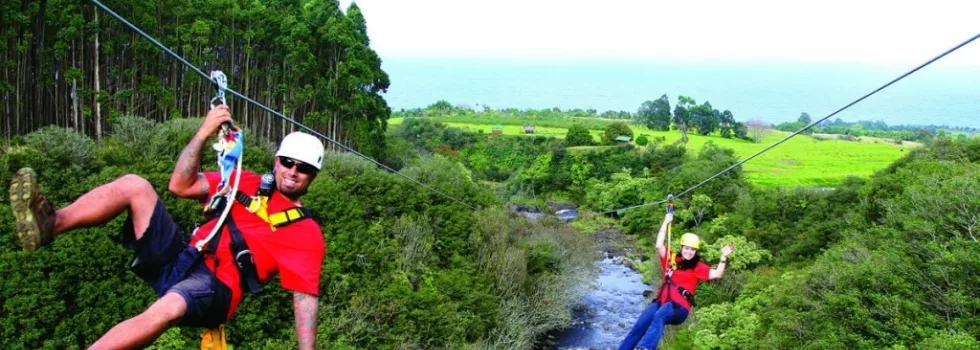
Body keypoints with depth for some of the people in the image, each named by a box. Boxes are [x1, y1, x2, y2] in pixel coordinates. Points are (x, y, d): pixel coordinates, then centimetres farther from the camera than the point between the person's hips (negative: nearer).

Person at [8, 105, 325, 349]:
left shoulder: (306, 232, 1)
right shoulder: (247, 184, 14)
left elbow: (305, 297, -8)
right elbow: (180, 185, 4)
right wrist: (205, 131, -7)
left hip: (214, 288, -6)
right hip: (178, 259, 6)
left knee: (167, 308, -41)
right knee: (134, 185, -9)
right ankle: (49, 224, -30)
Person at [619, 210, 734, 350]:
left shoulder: (698, 267, 13)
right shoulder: (671, 260, 20)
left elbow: (717, 274, 0)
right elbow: (659, 245, 9)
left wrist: (724, 257, -12)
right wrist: (666, 223, 8)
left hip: (679, 307, -4)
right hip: (661, 301, 4)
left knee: (659, 317, -38)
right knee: (639, 325, -21)